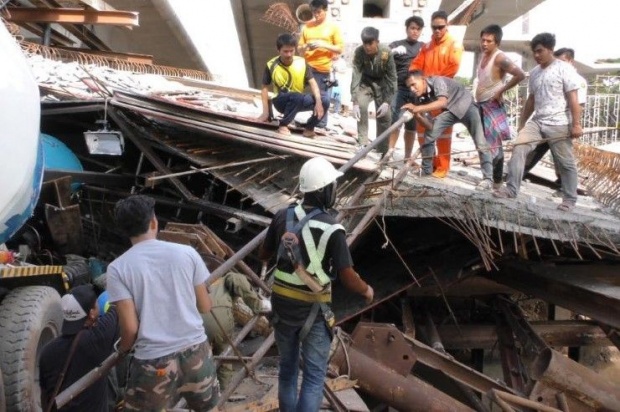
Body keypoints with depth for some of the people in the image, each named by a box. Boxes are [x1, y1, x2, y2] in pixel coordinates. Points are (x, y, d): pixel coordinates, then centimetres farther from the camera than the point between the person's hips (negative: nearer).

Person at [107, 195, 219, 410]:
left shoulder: (117, 268, -7)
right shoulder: (186, 252, -2)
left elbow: (130, 327, -10)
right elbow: (205, 306, 4)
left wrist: (123, 348, 12)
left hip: (153, 362, -2)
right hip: (195, 350, 3)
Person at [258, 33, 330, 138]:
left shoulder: (302, 62, -5)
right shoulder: (272, 65, -10)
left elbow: (312, 82, -9)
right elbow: (265, 87, -3)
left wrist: (318, 101, -25)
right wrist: (265, 112, -9)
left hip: (300, 102, 3)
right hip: (281, 102, -3)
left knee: (325, 100, -22)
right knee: (297, 97, -38)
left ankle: (309, 127, -1)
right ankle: (283, 125, -16)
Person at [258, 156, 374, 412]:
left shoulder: (283, 216, -6)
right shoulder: (332, 230, -19)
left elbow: (264, 254, 8)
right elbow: (348, 278, -17)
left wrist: (265, 258, 31)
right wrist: (366, 290, 3)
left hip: (282, 302, 5)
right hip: (312, 309, -5)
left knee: (287, 367, 22)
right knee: (314, 375, 8)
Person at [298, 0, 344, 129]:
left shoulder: (333, 26, 2)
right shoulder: (307, 26, 10)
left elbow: (340, 49, -1)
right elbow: (300, 48, 14)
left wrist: (323, 45, -15)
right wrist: (306, 46, -9)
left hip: (323, 69, -3)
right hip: (307, 67, 3)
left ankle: (320, 126, 7)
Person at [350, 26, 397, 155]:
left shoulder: (386, 53, -29)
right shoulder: (359, 52, -27)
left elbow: (392, 78, -23)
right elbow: (355, 76, -29)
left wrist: (387, 101, -29)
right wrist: (355, 102, -37)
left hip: (381, 83, 0)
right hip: (365, 83, 0)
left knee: (385, 116, -4)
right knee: (361, 106, -26)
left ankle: (382, 151, 9)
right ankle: (362, 143, -16)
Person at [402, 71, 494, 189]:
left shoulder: (437, 81, -29)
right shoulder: (422, 96, -10)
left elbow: (442, 102, -48)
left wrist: (417, 108, -54)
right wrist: (415, 114, -29)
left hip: (466, 106, -5)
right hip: (450, 110, 5)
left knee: (481, 144, -11)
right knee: (429, 135, -11)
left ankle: (487, 179, -1)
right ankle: (426, 174, -1)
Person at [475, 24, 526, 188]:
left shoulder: (500, 58, -15)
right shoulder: (483, 56, 11)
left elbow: (520, 75, -26)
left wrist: (501, 91, -19)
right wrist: (478, 101, 13)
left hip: (493, 106, -9)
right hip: (481, 106, 9)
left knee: (494, 144, -6)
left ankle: (497, 180, 1)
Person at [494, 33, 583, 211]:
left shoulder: (564, 69, -6)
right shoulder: (534, 72, 13)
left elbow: (573, 99, -11)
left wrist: (576, 124, -16)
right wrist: (521, 123, 21)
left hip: (558, 124, -6)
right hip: (536, 121, 6)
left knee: (566, 163, 3)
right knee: (518, 149, -10)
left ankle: (569, 200, 15)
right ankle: (511, 189, -6)